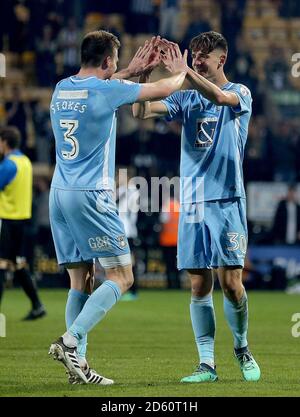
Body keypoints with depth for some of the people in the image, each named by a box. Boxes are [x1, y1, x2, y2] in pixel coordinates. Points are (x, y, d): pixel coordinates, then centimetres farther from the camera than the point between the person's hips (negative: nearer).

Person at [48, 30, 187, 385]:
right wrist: (180, 72, 24)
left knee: (81, 280, 9)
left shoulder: (62, 88, 10)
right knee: (121, 277, -2)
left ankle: (77, 362, 3)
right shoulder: (107, 90, -9)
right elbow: (163, 90, 4)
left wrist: (132, 70, 38)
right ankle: (70, 341, -16)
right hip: (90, 196, -7)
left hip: (59, 194, 7)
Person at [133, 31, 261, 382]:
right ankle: (207, 364, 4)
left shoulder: (239, 93, 1)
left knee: (230, 282, -8)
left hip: (227, 202, -4)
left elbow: (218, 96, -23)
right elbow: (141, 112, 2)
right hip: (192, 204, 4)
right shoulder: (186, 99, 14)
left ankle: (242, 348, 17)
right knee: (199, 286, 1)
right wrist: (143, 75, -12)